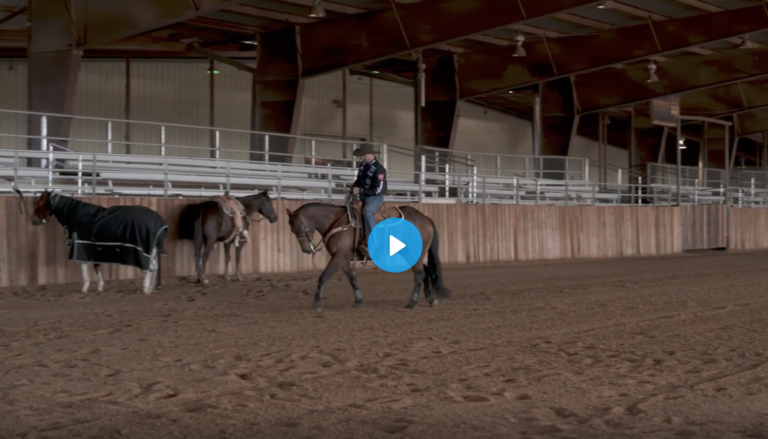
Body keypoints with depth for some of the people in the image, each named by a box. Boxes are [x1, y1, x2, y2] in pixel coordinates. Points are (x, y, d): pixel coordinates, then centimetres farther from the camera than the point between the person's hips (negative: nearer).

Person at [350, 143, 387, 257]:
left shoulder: (379, 169, -17)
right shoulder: (363, 165, 8)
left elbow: (377, 190, -21)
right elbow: (359, 179, 23)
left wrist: (360, 191, -20)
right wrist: (355, 187, 2)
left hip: (375, 196, -9)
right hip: (363, 196, 10)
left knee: (367, 212, -36)